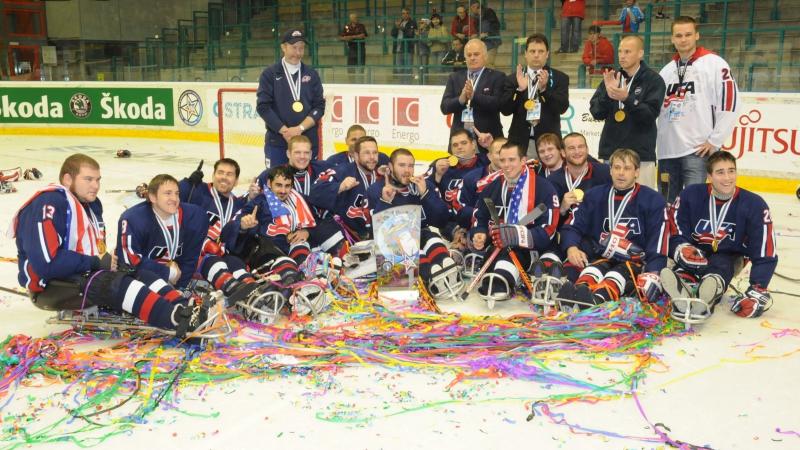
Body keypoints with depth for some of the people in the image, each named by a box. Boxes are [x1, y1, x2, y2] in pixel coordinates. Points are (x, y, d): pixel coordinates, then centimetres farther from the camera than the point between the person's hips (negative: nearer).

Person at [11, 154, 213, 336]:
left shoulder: (91, 204, 12)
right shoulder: (48, 205, -19)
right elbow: (46, 263, -26)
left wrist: (108, 260, -5)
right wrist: (96, 263, -18)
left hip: (81, 274, 9)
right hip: (50, 286, -9)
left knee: (139, 275, -9)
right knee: (113, 283, -30)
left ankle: (185, 307, -29)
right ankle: (176, 318, -45)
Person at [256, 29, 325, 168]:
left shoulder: (311, 74, 8)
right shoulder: (270, 74, 1)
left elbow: (319, 107, 3)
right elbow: (263, 107, -5)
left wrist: (300, 128, -11)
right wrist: (285, 131, -13)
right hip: (277, 142, -2)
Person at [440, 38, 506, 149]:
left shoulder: (497, 77, 4)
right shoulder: (455, 77, 13)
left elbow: (498, 104, -10)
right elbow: (444, 107, 4)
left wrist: (474, 96, -22)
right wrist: (461, 99, -15)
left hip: (487, 137, -3)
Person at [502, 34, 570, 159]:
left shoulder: (560, 78, 7)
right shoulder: (513, 78, 9)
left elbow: (562, 108, -4)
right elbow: (505, 110, 1)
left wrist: (544, 88, -17)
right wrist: (520, 89, -14)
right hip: (520, 140, 1)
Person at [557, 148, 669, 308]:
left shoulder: (653, 200, 0)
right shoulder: (595, 195, 9)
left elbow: (658, 245, -7)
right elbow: (572, 226, 6)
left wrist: (651, 274, -24)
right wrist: (572, 247, -18)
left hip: (636, 261, -2)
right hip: (601, 257, 3)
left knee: (619, 274, -34)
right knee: (593, 271, -31)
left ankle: (597, 299, -66)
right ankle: (578, 292, -64)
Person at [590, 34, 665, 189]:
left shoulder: (653, 80, 0)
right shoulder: (611, 78, 11)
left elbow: (650, 114, -10)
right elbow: (596, 113, 4)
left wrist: (627, 98, -23)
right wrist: (608, 94, -14)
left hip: (641, 154, -3)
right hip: (609, 152, 3)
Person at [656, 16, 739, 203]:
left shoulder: (714, 64, -3)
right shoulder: (667, 70, 16)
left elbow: (729, 102, -9)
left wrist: (715, 140, -10)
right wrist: (658, 142, 13)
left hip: (697, 149, -6)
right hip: (667, 149, 6)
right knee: (667, 203, 11)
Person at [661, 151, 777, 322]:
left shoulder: (754, 204, -13)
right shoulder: (690, 195, -13)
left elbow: (764, 254, -13)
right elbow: (675, 235, -8)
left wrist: (758, 290, -24)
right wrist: (682, 249, -33)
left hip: (728, 256, 0)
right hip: (696, 250, 0)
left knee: (721, 265, -35)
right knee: (687, 258, -34)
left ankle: (705, 300, -69)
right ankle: (683, 295, -69)